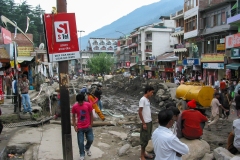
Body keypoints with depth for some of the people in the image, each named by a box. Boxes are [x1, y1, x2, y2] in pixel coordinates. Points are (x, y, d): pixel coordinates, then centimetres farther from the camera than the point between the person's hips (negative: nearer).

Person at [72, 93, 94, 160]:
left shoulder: (88, 105, -10)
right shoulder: (74, 106, -10)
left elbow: (91, 115, 0)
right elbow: (73, 116, 1)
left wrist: (91, 124, -3)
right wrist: (75, 126, -4)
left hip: (88, 127, 1)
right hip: (80, 127, -1)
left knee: (90, 140, 5)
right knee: (80, 142, 2)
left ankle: (87, 148, 38)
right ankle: (82, 155, 23)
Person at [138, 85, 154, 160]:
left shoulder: (147, 99, 9)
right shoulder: (142, 99, -17)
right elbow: (140, 112, -19)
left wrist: (149, 121, 14)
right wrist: (144, 123, -17)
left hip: (149, 122, 9)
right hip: (146, 123, -9)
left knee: (147, 138, 17)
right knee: (144, 139, 2)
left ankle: (144, 153, 30)